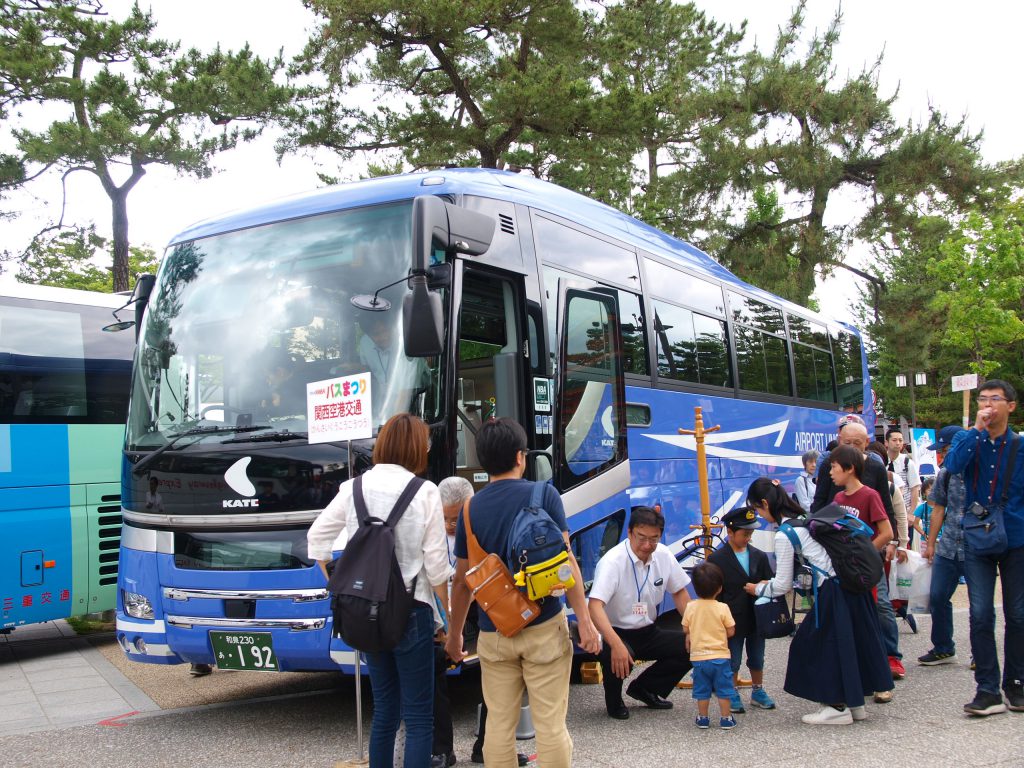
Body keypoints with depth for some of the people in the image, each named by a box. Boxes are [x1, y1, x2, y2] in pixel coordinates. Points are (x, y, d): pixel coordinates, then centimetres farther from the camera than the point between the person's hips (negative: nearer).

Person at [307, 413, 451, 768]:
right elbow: (437, 564, -9)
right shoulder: (424, 492, -9)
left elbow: (317, 537, 11)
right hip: (410, 610, -5)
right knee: (419, 716, 2)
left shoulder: (354, 488, 4)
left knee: (384, 709, 18)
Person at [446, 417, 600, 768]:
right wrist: (584, 620, -8)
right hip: (543, 627, -3)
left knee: (499, 724, 10)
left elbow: (463, 581, 6)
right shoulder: (544, 495, -5)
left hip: (494, 632, 3)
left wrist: (454, 633, 18)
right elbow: (565, 561, -11)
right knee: (550, 723, 3)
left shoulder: (471, 509, 3)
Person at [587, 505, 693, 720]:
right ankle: (614, 702, 0)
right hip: (615, 632, -6)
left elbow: (679, 591, 11)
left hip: (647, 632, 6)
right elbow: (595, 605, -36)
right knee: (619, 657, -36)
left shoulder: (664, 555, -4)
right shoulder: (613, 561, -25)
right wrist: (616, 644, -48)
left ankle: (644, 689, 11)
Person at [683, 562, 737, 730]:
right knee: (723, 689, 10)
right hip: (720, 656, -2)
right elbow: (731, 631, -8)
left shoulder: (690, 607, -8)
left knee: (702, 690, 13)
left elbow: (685, 630, 0)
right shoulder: (722, 608, -13)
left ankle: (703, 718, 19)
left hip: (698, 657, 2)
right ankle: (726, 718, 14)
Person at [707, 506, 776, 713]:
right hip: (732, 622, -4)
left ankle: (758, 692, 33)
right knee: (732, 661, 6)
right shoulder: (717, 559, -8)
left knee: (757, 659, 16)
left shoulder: (759, 556, 4)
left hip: (756, 619, 4)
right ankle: (732, 696, 21)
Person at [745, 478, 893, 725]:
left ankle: (838, 707, 11)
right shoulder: (806, 518, 14)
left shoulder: (783, 535, -12)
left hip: (833, 591, -9)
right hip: (852, 584, 9)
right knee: (848, 642, 16)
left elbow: (782, 585, -7)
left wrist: (758, 589, 11)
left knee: (820, 645, 4)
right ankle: (854, 702, 25)